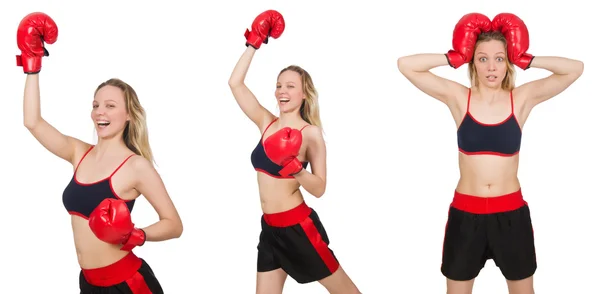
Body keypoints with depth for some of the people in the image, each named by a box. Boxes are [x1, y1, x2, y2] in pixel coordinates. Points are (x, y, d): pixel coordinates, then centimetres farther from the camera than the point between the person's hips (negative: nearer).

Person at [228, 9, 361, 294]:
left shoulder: (311, 133, -9)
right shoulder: (267, 123, 5)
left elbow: (319, 188, -12)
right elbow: (235, 83, 3)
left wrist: (297, 170, -30)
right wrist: (253, 44, 3)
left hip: (298, 226, -5)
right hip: (270, 227, 6)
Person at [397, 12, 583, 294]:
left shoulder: (522, 99, -3)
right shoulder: (458, 98, -4)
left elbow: (575, 68, -8)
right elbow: (405, 65, -10)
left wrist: (525, 60, -6)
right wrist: (455, 58, -6)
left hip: (511, 213, 1)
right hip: (465, 213, 0)